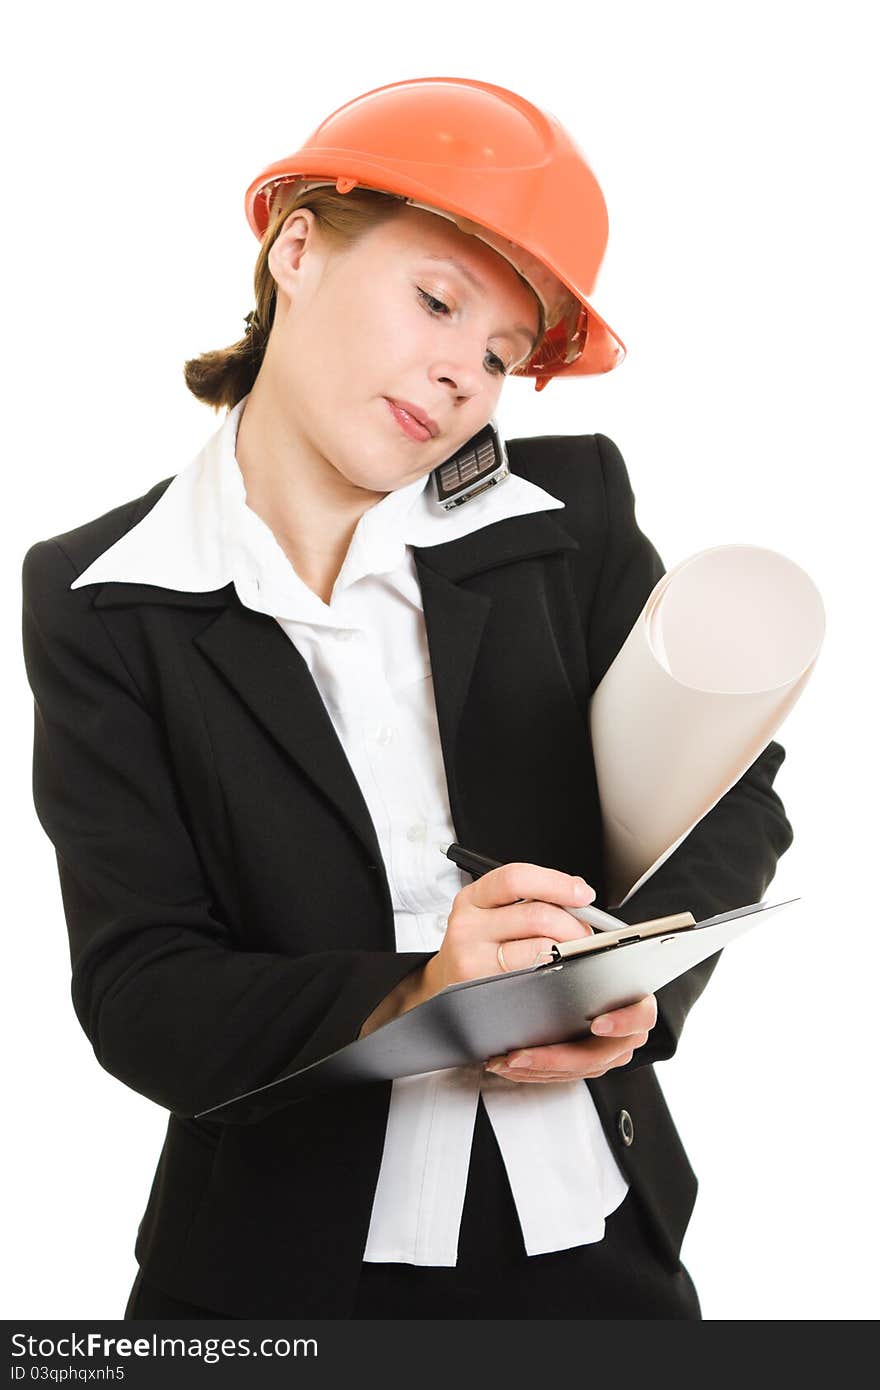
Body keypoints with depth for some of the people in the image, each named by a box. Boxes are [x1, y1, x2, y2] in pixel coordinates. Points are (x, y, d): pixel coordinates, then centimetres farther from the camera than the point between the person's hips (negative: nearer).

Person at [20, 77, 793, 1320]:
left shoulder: (572, 513, -2)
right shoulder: (104, 604, -7)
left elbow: (732, 797, 1)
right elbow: (136, 995, -12)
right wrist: (408, 1006, -29)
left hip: (592, 1233, 2)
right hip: (283, 1264, -2)